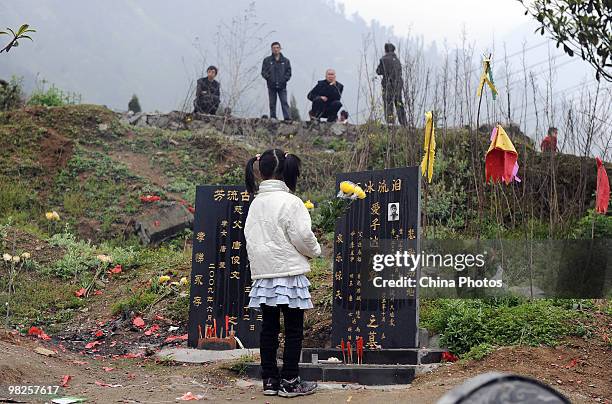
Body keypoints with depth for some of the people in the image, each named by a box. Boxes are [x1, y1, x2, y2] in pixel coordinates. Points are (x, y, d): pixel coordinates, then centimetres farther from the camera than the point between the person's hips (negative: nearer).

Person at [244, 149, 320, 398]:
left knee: (269, 327, 11)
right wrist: (315, 251, 8)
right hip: (289, 272, -6)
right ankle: (289, 383, 5)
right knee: (293, 330, 2)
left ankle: (269, 380, 15)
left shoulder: (255, 203, 7)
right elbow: (302, 237, -12)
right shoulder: (290, 202, -11)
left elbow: (250, 237, 11)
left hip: (262, 274, 6)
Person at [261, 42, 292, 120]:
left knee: (284, 102, -8)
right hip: (271, 86, 0)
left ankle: (287, 118, -12)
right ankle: (273, 117, 9)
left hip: (282, 86, 0)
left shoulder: (285, 61, 10)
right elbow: (263, 72, 5)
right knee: (272, 103, 4)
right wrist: (269, 78, -10)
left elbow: (289, 72, 8)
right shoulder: (267, 60, 7)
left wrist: (284, 79, -7)